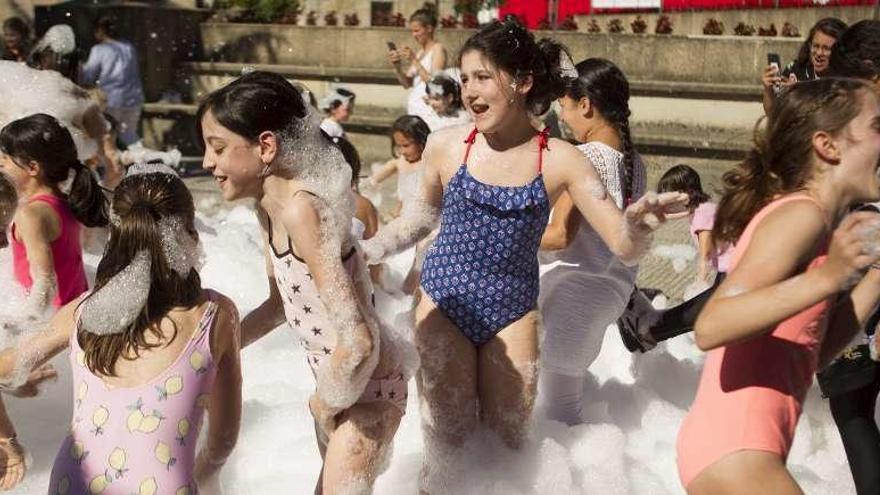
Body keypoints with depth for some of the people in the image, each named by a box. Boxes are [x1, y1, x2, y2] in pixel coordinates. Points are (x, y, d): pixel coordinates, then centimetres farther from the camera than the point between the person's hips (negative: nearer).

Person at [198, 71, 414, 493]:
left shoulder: (301, 209, -31)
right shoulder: (270, 208, -3)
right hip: (338, 374, 10)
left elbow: (358, 343, -36)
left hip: (365, 382, -9)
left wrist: (326, 405, -19)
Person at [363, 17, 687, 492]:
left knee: (506, 439, 12)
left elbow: (625, 248, -14)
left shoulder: (560, 160, -11)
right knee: (448, 440, 7)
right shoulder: (445, 144, -9)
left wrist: (637, 224, -35)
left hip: (512, 312, 0)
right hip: (444, 302, 0)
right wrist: (366, 250, 4)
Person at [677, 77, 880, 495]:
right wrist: (826, 278, -34)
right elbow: (710, 327, -26)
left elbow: (811, 353, 16)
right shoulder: (801, 213, -14)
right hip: (733, 450, -10)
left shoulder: (811, 222, 14)